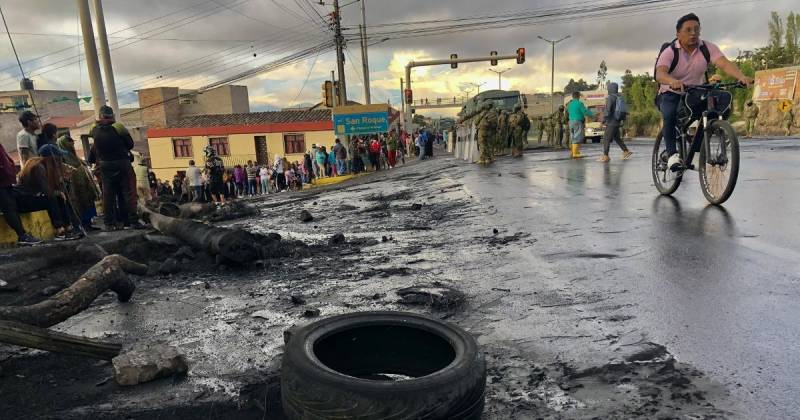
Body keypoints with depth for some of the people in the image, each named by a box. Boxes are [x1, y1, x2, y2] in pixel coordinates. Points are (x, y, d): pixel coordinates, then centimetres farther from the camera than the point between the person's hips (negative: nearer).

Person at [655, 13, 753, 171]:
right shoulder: (669, 51, -16)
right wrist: (673, 81, -59)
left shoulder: (708, 48, -7)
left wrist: (741, 76, -43)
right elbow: (660, 74, -35)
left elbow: (724, 64, -23)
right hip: (671, 94, -4)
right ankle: (672, 154, -27)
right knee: (670, 114, -35)